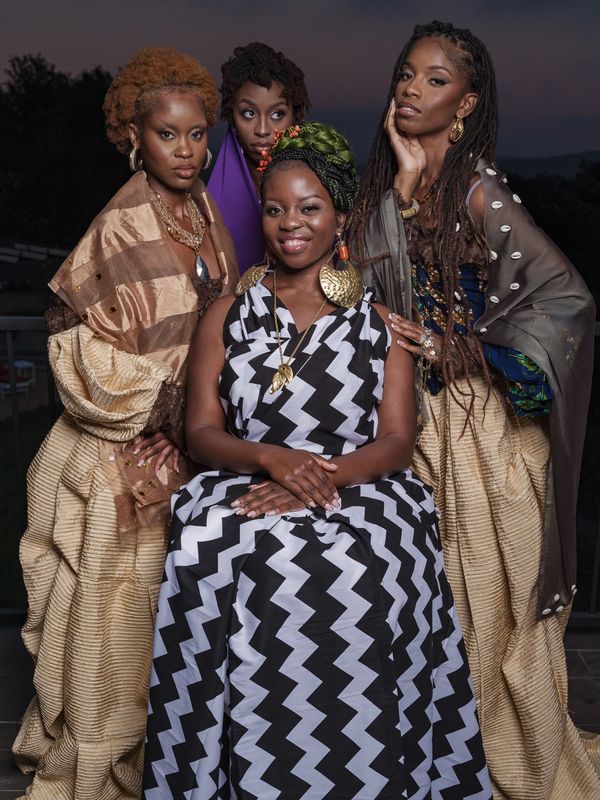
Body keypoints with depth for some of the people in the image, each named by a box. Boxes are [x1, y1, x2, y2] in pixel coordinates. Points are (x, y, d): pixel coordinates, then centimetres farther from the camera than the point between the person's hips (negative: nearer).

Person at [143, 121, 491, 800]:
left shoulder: (379, 321, 13)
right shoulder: (227, 316, 15)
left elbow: (397, 440, 4)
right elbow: (201, 431, 8)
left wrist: (325, 476, -15)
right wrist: (271, 457, -13)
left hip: (360, 493, -1)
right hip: (245, 491, 1)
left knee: (360, 575, -33)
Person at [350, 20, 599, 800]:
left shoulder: (478, 191, -13)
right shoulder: (384, 189, 8)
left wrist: (455, 351, -14)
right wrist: (404, 186, -6)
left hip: (479, 420, -6)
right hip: (409, 411, 6)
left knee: (486, 588, 4)